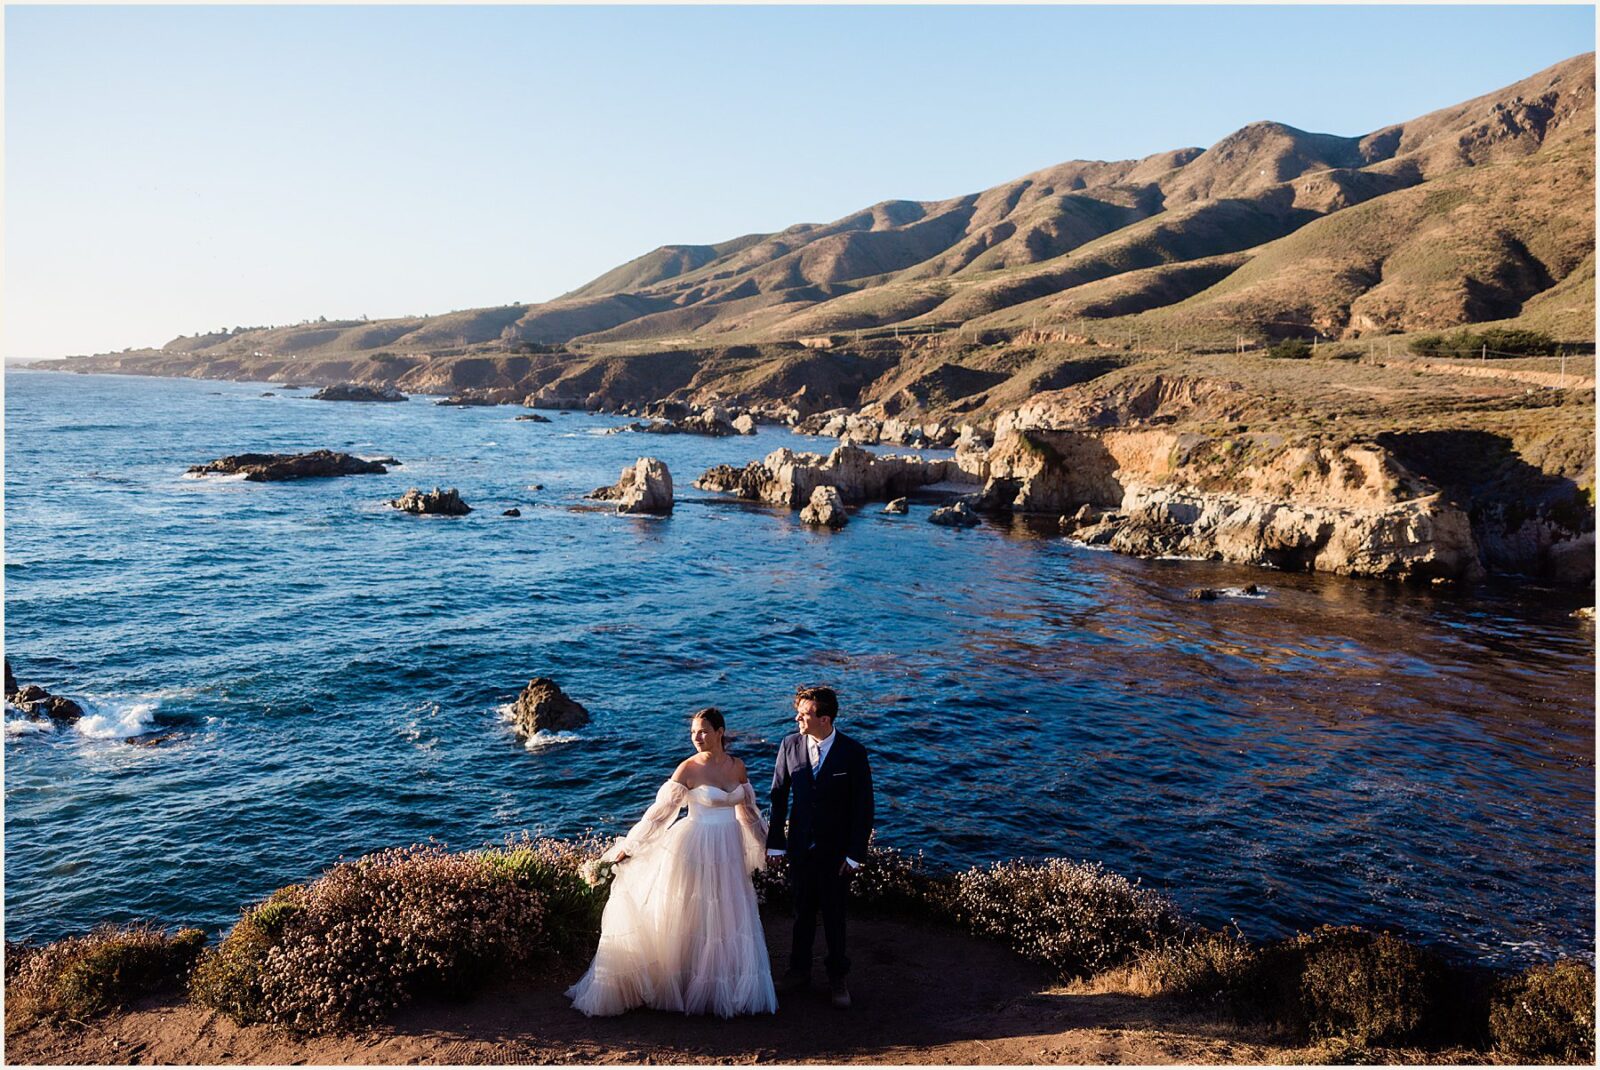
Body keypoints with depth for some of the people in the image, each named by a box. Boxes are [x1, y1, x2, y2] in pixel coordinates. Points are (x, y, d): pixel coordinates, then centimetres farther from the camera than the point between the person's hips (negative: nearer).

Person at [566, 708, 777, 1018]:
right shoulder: (688, 769, -11)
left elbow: (748, 808, 15)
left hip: (729, 852, 4)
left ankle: (723, 990, 24)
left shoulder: (737, 766, 2)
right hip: (696, 850, -4)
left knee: (727, 920, 10)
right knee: (690, 920, 3)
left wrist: (762, 842, 21)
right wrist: (629, 846, -8)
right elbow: (660, 811, -9)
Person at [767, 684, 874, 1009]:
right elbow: (779, 796, 2)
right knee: (803, 911, 16)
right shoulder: (790, 745, -7)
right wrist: (775, 842, 1)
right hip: (801, 846, 3)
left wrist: (855, 854, -10)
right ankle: (799, 971, 34)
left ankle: (837, 978, 29)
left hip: (836, 850, -2)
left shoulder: (853, 753, -15)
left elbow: (863, 807, -10)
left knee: (834, 915, 10)